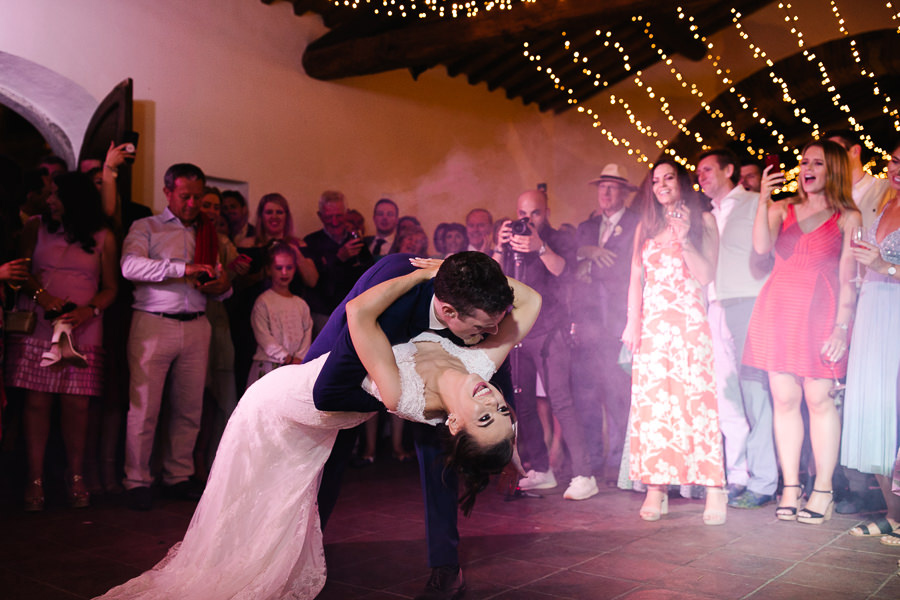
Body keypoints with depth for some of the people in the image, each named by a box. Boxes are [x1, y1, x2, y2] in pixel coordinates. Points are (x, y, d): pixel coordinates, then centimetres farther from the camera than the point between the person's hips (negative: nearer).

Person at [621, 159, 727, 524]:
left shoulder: (702, 220, 8)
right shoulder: (646, 226, 18)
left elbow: (706, 276, -1)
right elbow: (636, 279, 15)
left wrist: (684, 239, -12)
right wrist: (632, 322, 5)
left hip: (690, 322, -3)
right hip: (651, 323, 3)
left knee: (697, 398, -10)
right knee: (651, 401, -4)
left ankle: (713, 492, -6)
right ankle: (655, 490, -1)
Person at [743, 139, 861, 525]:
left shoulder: (848, 218, 7)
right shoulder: (781, 209, 14)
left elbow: (848, 280, 1)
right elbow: (761, 246, -4)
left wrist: (841, 327, -7)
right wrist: (763, 199, -13)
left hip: (820, 311, -2)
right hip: (778, 308, 3)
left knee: (818, 398, -4)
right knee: (784, 399, 2)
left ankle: (823, 490, 7)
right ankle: (790, 488, 10)